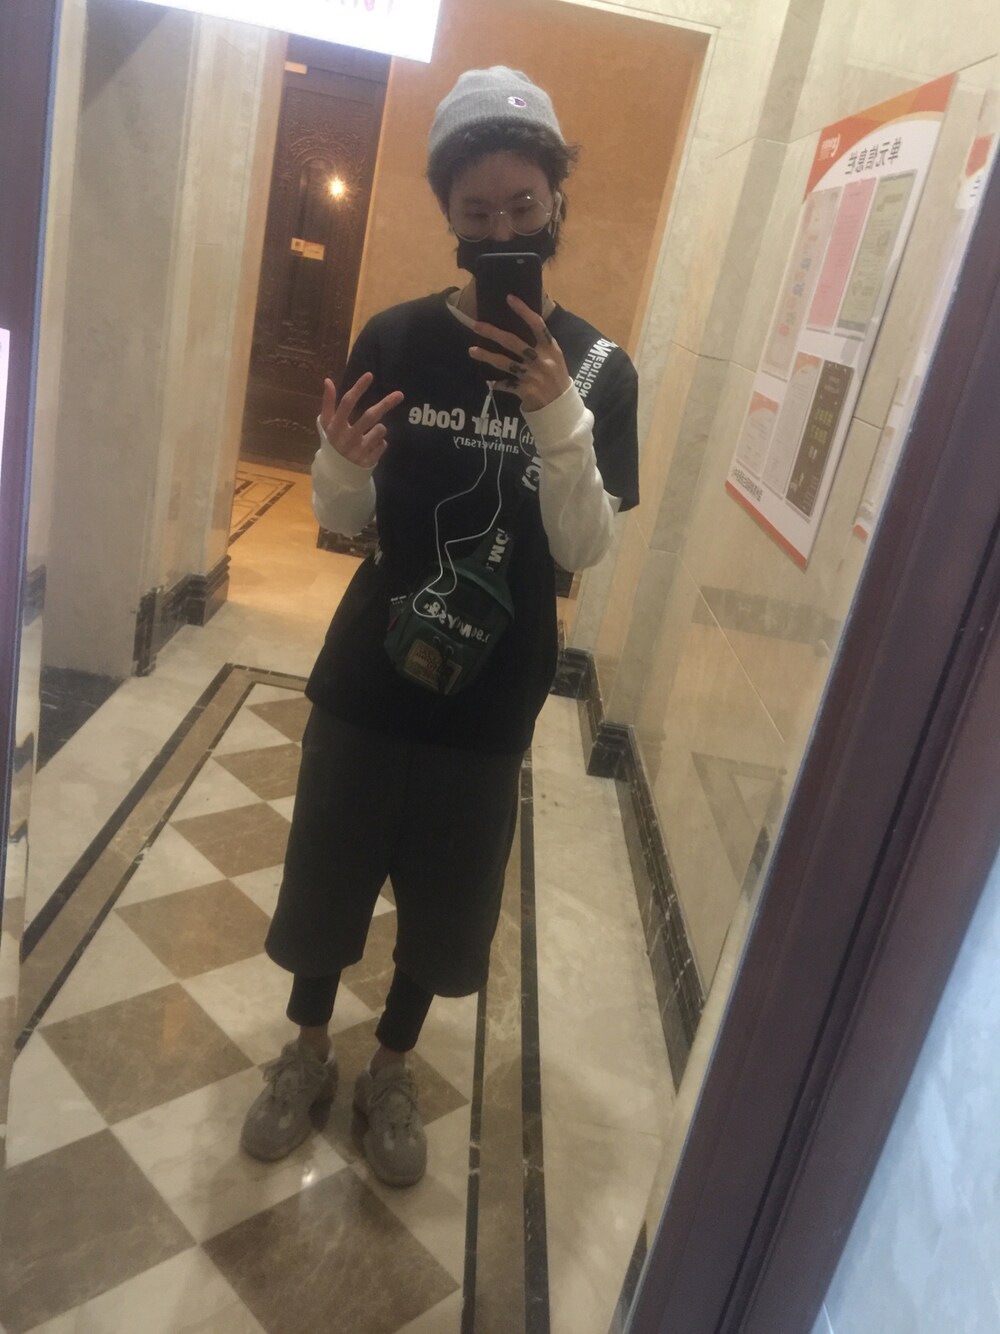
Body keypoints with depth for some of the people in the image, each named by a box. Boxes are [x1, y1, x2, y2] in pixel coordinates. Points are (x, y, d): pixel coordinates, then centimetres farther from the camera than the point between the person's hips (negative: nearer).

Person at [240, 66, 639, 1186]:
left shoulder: (597, 367, -6)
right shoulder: (395, 339, -4)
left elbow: (585, 550, -12)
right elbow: (341, 518, 0)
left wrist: (556, 414, -27)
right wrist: (343, 464, -23)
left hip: (490, 694, 0)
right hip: (367, 674, 1)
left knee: (441, 898, 15)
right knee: (328, 876, 15)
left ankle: (390, 1069, 42)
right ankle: (308, 1050, 43)